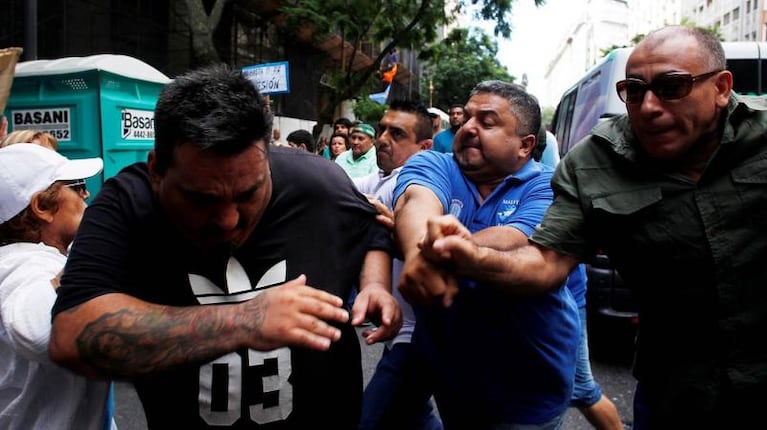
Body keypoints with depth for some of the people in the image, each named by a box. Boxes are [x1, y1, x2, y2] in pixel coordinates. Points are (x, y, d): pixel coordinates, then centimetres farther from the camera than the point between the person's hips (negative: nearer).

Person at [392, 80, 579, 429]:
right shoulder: (432, 164, -3)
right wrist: (420, 251, -49)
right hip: (445, 369, 3)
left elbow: (517, 244, -29)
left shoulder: (546, 187, -9)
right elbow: (416, 202, -26)